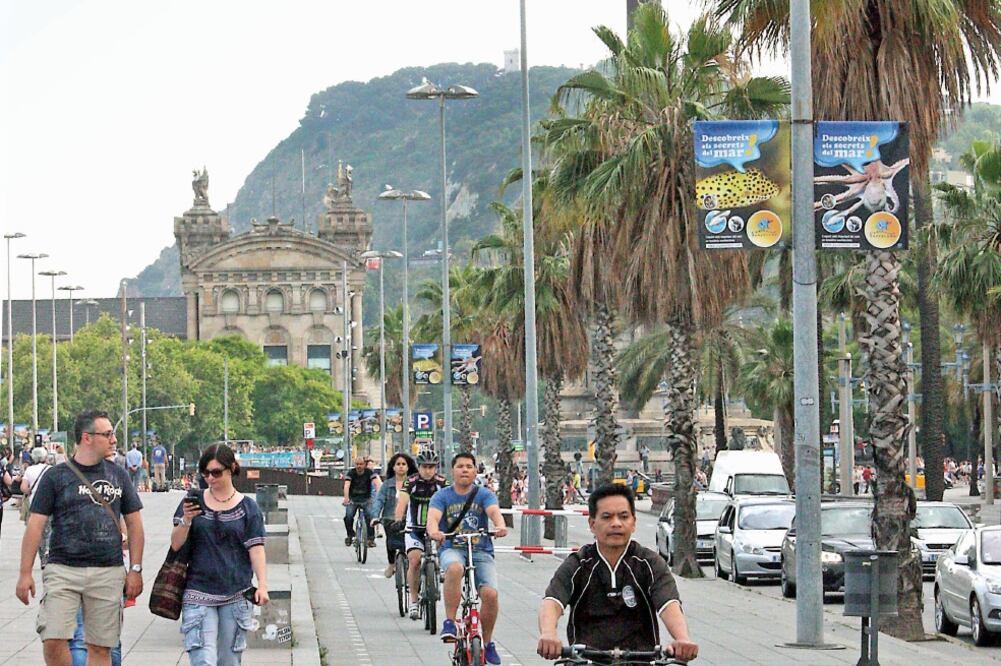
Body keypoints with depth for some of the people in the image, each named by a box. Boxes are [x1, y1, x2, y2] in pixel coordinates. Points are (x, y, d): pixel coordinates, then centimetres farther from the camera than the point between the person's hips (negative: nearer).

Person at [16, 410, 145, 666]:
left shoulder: (118, 476, 10)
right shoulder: (56, 476, 1)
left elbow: (134, 524, 13)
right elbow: (35, 525, 0)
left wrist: (135, 569, 6)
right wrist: (25, 573, -5)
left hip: (108, 573, 2)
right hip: (63, 570, -2)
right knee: (53, 640, -14)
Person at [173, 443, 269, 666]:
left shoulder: (247, 507, 4)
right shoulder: (193, 502, 5)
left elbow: (256, 549, -1)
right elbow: (176, 545, 2)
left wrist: (262, 585, -13)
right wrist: (186, 521, -17)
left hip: (235, 596, 1)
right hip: (199, 595, -1)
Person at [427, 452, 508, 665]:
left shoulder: (484, 495, 5)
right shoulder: (442, 496, 3)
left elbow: (494, 512, -15)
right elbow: (433, 517, -15)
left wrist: (500, 526, -39)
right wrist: (434, 531, -39)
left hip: (481, 551, 1)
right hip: (452, 549, -1)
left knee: (490, 593, -21)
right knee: (455, 568, -38)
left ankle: (487, 641, 3)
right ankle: (449, 622, -28)